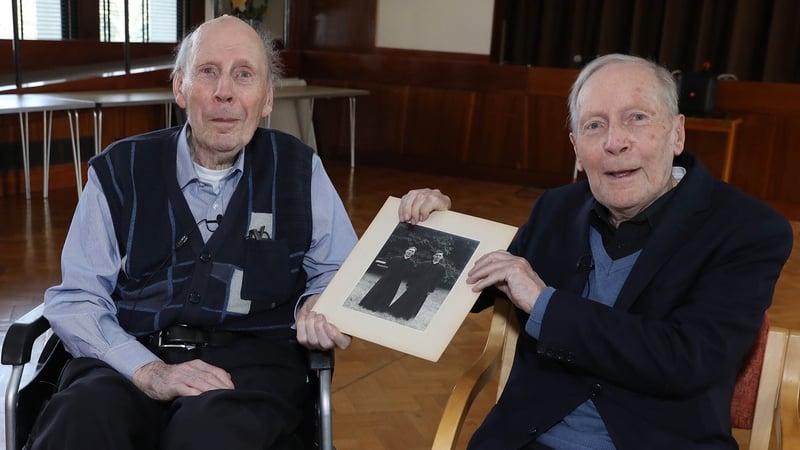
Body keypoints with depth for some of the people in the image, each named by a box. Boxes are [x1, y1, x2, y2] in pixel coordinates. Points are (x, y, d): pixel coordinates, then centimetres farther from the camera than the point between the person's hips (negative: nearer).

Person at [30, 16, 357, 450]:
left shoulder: (299, 170, 8)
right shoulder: (120, 170, 6)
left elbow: (340, 272, 15)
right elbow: (76, 296, 2)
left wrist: (321, 305, -9)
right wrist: (146, 369, -15)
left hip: (251, 360, 0)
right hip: (129, 357, 1)